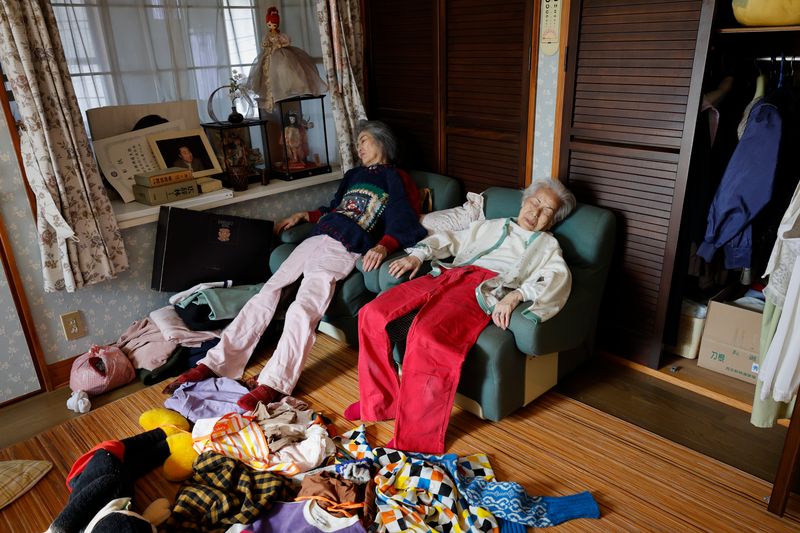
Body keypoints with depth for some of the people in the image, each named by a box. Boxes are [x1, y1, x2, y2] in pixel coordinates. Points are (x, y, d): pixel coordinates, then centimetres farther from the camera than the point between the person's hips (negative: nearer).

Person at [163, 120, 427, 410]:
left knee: (302, 309, -27)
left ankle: (273, 384, -27)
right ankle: (214, 362, -8)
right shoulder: (354, 174, 29)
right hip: (316, 240, 7)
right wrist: (302, 216, 32)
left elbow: (402, 222, -7)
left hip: (344, 250, -7)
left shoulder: (391, 177, 7)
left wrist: (382, 246, -25)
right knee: (266, 294, -7)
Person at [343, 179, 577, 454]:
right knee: (373, 314, -17)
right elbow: (449, 240, 31)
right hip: (446, 275, 5)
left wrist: (515, 296, -20)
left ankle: (415, 442, -23)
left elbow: (558, 276, 0)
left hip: (483, 288, -5)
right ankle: (381, 402, -2)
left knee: (427, 337, -35)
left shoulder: (547, 245, 21)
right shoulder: (489, 226, 35)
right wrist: (417, 255, 10)